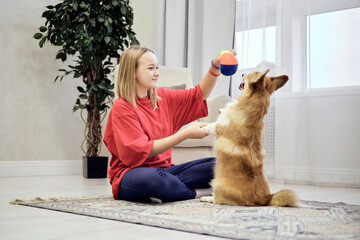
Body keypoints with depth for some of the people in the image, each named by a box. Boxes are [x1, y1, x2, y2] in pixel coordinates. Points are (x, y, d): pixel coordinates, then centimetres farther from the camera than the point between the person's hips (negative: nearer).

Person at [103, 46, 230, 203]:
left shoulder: (162, 97, 11)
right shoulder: (121, 107, -10)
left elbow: (200, 94, 16)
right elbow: (144, 150, -16)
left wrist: (215, 66, -1)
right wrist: (186, 134, -19)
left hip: (162, 169, 6)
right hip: (131, 172, -6)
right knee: (149, 178, -42)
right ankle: (195, 193, -15)